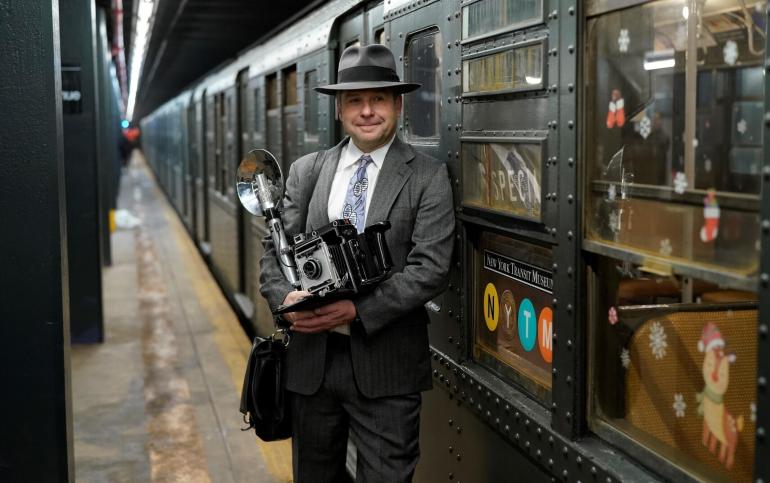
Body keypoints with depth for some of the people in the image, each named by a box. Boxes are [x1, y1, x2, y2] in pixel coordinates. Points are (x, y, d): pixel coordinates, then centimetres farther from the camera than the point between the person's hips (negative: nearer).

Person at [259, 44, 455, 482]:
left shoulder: (427, 177, -4)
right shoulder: (306, 171, 8)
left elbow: (431, 268, -13)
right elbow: (276, 251, 7)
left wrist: (358, 310, -21)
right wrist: (286, 298, -13)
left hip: (386, 363, -3)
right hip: (311, 357, 4)